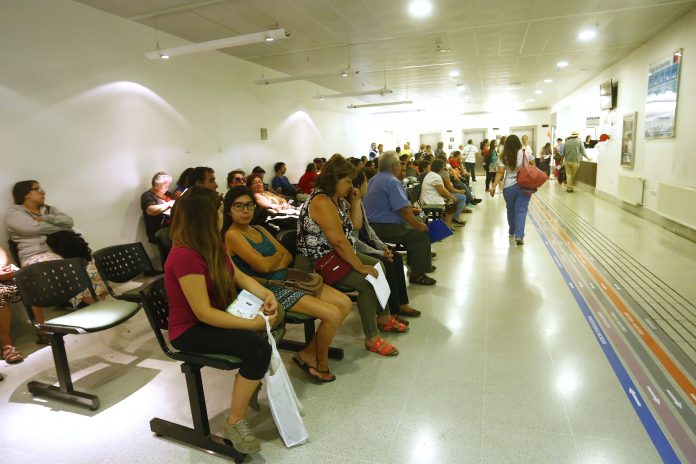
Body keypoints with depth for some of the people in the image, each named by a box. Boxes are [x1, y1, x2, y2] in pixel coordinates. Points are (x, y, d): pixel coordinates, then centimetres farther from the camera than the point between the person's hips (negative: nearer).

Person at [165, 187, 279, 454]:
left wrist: (267, 294, -10)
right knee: (258, 347, -26)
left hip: (215, 318, 9)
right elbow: (204, 313, -30)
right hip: (190, 330, -9)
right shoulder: (185, 256, -28)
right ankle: (235, 422, -9)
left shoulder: (211, 246, 1)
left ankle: (249, 377, 14)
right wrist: (252, 324, -28)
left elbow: (239, 277, 7)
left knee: (275, 314, 1)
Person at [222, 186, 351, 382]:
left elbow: (288, 257, 10)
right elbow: (263, 265, -18)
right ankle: (321, 364, 10)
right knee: (332, 315, -18)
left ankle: (309, 353, 10)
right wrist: (278, 255, 3)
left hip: (287, 279, 9)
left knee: (345, 303, -1)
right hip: (270, 290, -8)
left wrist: (271, 262, -11)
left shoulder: (260, 230, 16)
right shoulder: (232, 235, -8)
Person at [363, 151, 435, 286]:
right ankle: (417, 274, -3)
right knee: (421, 235, -10)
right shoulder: (392, 181, -17)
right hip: (384, 228, -11)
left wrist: (409, 209, 22)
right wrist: (418, 225, -12)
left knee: (412, 230, 21)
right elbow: (403, 209, -23)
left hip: (373, 223, 11)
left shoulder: (375, 179, 16)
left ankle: (416, 263, 29)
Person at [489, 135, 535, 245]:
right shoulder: (526, 153, -1)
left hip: (508, 187, 1)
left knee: (511, 209, 18)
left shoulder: (504, 157, -4)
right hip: (524, 186, 0)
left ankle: (512, 231, 33)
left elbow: (500, 173, -10)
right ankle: (519, 235, -15)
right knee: (521, 210, -3)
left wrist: (494, 186, -10)